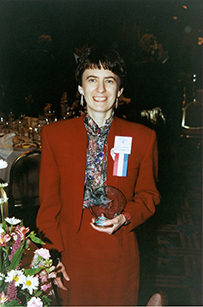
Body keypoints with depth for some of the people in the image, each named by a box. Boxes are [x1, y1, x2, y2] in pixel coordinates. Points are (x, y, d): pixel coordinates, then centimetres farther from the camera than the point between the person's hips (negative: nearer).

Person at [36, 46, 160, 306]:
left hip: (119, 256, 0)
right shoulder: (53, 135, -2)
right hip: (71, 254, 0)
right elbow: (48, 200, 1)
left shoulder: (143, 138, -3)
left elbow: (148, 196, 6)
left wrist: (124, 218, -14)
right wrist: (52, 254, -3)